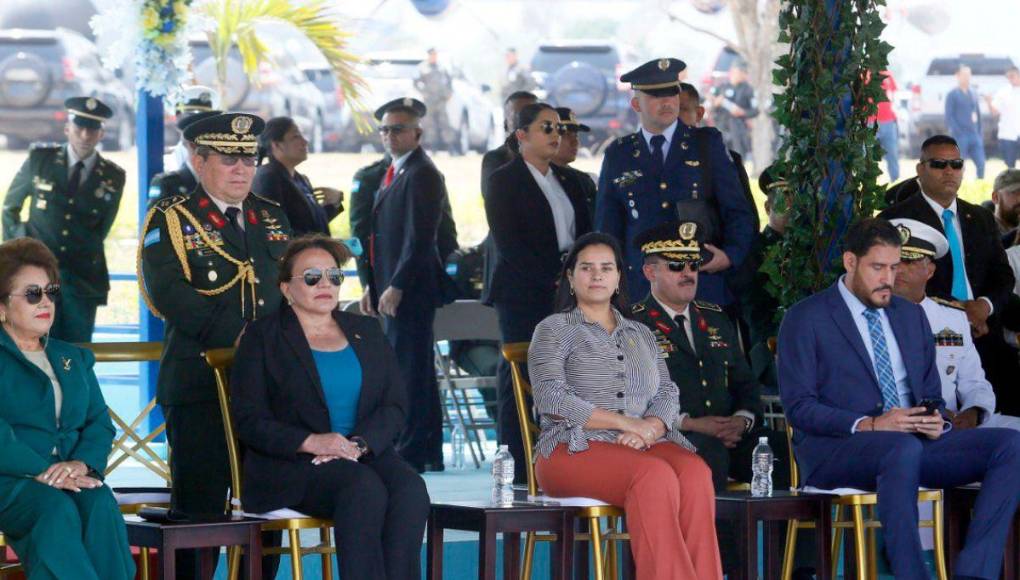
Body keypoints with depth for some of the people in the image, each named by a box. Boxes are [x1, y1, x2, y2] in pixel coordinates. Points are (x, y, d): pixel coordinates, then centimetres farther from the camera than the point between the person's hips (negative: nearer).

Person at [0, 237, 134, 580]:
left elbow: (100, 423, 15)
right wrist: (42, 472, -20)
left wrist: (82, 462, -8)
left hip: (70, 480, 4)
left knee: (100, 504, -30)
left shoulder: (75, 359, 26)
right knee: (56, 508, -36)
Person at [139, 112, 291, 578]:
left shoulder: (272, 217, 18)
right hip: (199, 386, -5)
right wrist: (236, 338, -20)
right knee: (199, 505, -5)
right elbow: (169, 294, -13)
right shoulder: (171, 219, 0)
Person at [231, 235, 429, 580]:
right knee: (365, 489, -35)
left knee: (411, 490, -30)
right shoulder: (262, 337, 8)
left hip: (368, 454, 4)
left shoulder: (366, 332, 21)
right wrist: (311, 442, -18)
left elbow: (395, 405, 10)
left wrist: (359, 444, -11)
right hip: (291, 464, -4)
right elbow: (249, 419, -2)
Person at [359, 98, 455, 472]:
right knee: (416, 372, 13)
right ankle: (428, 453, 19)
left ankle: (410, 453, -4)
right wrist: (374, 286, 17)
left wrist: (395, 287, -22)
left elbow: (421, 238, -20)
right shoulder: (395, 173, 18)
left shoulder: (421, 174, -13)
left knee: (409, 372, -7)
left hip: (410, 289, -10)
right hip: (392, 288, 10)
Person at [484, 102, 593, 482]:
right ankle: (519, 471, -5)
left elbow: (586, 236, 17)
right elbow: (508, 244, -9)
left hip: (566, 295, 5)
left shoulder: (568, 182, 20)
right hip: (524, 297, -5)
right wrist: (553, 279, -14)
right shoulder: (504, 181, 0)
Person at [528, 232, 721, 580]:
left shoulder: (640, 334, 26)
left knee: (696, 472, -32)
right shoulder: (553, 330, 10)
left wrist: (650, 427, -10)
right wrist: (626, 423, -12)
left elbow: (667, 394, 15)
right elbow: (551, 398, -6)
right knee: (656, 476, -36)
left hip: (645, 445, 4)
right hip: (574, 448, -4)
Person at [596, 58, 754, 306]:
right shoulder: (618, 155, 10)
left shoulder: (708, 144, 8)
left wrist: (731, 255, -10)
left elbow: (738, 211, 7)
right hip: (640, 290, 0)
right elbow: (607, 229, 14)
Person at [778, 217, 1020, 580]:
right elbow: (798, 407, -6)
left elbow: (932, 394, 22)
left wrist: (935, 420, -4)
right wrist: (867, 425, -20)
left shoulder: (911, 315, 21)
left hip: (913, 444, 6)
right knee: (903, 449, -40)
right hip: (834, 450, -6)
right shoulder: (805, 319, 2)